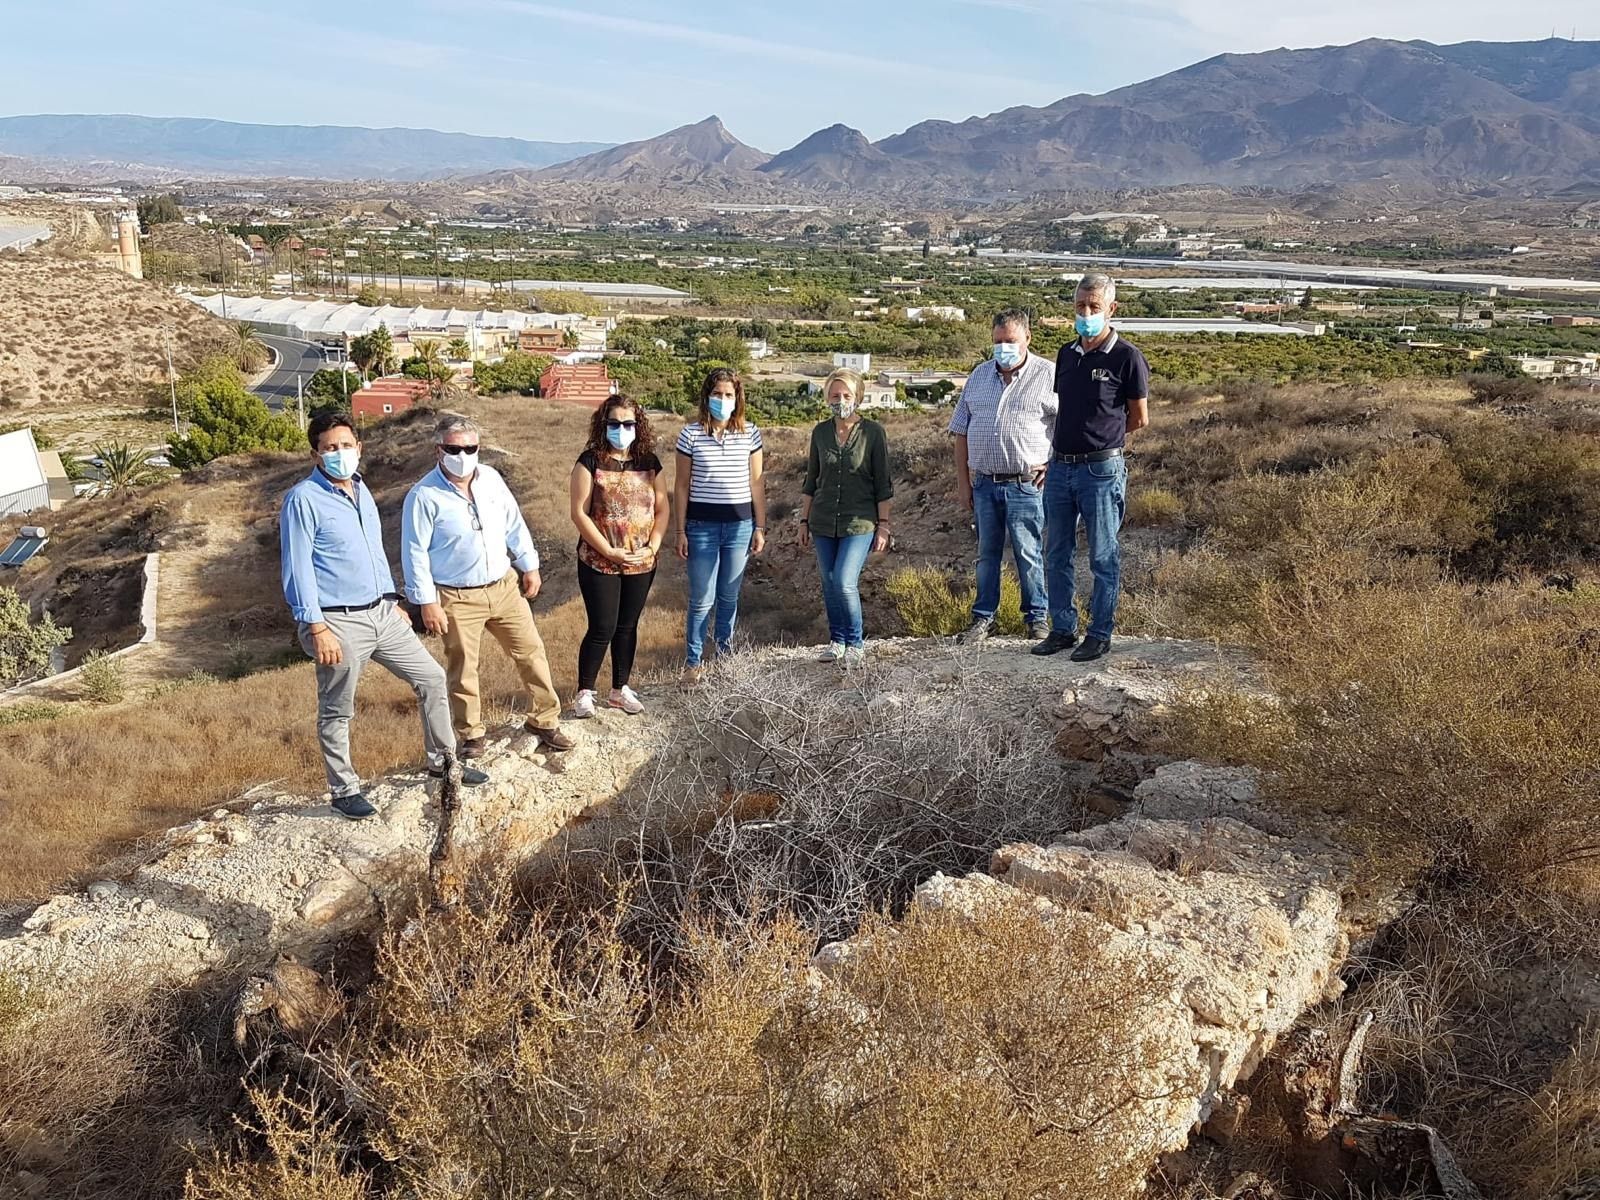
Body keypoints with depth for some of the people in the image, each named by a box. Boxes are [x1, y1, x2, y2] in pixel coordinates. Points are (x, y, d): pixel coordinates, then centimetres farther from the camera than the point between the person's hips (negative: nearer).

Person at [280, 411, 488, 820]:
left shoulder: (360, 489, 11)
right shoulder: (303, 500, -13)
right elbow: (297, 569, -16)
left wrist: (393, 600, 20)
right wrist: (316, 628, -20)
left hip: (382, 613, 8)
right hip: (339, 622, -8)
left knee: (431, 678, 12)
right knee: (337, 712, 6)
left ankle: (442, 760, 27)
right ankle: (344, 790, 21)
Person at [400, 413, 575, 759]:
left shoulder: (490, 478, 0)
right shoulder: (424, 496, -15)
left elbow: (514, 525, 10)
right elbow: (415, 553, -13)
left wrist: (529, 566, 10)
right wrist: (427, 603, -14)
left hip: (505, 586, 5)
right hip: (457, 599, -4)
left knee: (531, 652, 8)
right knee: (462, 671, 8)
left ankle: (544, 720, 23)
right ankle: (471, 735, 25)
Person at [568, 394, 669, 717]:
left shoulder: (649, 462, 4)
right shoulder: (590, 461, -8)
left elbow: (663, 509, 6)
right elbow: (579, 513, -12)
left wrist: (652, 547, -8)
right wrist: (610, 552, -15)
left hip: (642, 564, 4)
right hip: (599, 563, -4)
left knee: (627, 627, 13)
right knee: (603, 628, -3)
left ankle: (620, 690, 27)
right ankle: (585, 692, 13)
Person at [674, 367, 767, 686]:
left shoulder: (750, 433, 1)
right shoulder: (691, 433, -4)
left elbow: (756, 483, 6)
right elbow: (681, 486, 0)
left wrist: (760, 527, 5)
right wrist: (680, 531, -1)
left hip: (739, 525, 2)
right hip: (702, 526, -2)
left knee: (729, 595, 14)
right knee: (702, 599, 2)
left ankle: (725, 647, 34)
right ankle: (693, 660, 14)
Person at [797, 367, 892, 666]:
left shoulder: (873, 432, -5)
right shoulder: (820, 432, 5)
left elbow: (882, 484, -3)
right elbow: (811, 480, 13)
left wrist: (883, 525, -5)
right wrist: (804, 521, 12)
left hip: (860, 522, -4)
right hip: (823, 523, 4)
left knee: (844, 583, -15)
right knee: (829, 585, 9)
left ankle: (856, 643, 3)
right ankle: (836, 641, 25)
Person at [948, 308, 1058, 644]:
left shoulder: (1048, 375, -3)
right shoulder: (979, 375, 10)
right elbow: (961, 432, 13)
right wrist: (963, 482, 9)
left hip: (1026, 485, -4)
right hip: (984, 483, 4)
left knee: (1029, 554, 2)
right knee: (987, 553, 12)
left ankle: (1036, 618, 16)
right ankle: (983, 617, 22)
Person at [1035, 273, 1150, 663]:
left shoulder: (1127, 357, -8)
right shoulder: (1066, 355, 11)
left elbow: (1139, 419, -2)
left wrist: (1099, 437, 8)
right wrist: (1054, 453, 11)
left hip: (1101, 469, -6)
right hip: (1060, 467, 6)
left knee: (1103, 558, 5)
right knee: (1058, 555, 12)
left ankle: (1100, 634, 14)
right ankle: (1062, 629, 24)